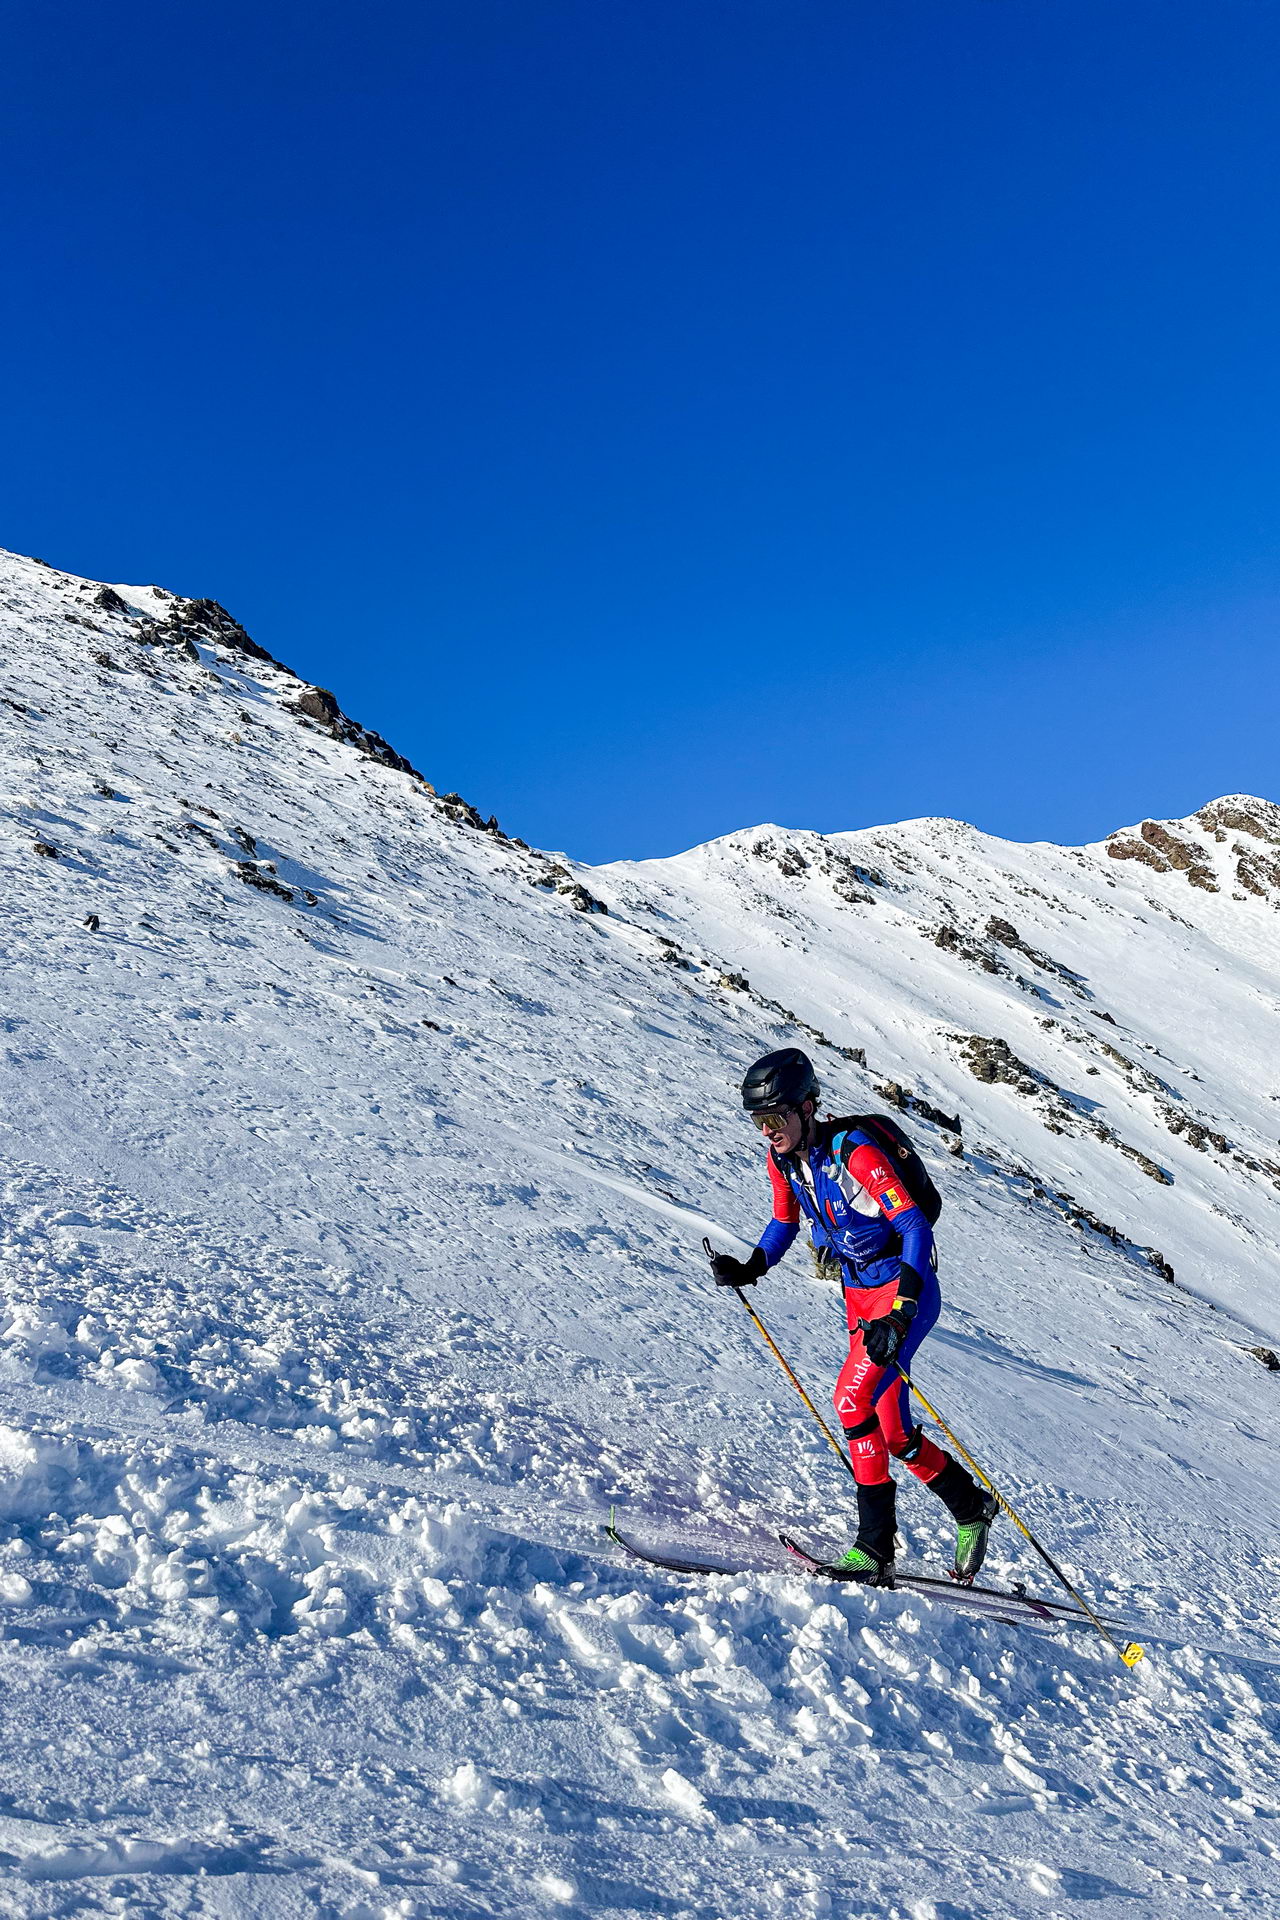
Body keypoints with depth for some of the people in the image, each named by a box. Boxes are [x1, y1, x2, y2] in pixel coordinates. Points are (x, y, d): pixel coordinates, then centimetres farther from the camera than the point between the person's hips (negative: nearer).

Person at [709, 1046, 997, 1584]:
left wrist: (900, 1313, -39)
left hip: (906, 1290, -8)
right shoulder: (782, 1161, -3)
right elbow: (784, 1226, 15)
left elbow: (915, 1227, -30)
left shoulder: (854, 1152, -25)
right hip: (858, 1294, 8)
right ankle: (971, 1507, 34)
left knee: (852, 1398, -22)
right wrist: (749, 1270, -2)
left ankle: (875, 1545, -11)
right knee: (894, 1434, 11)